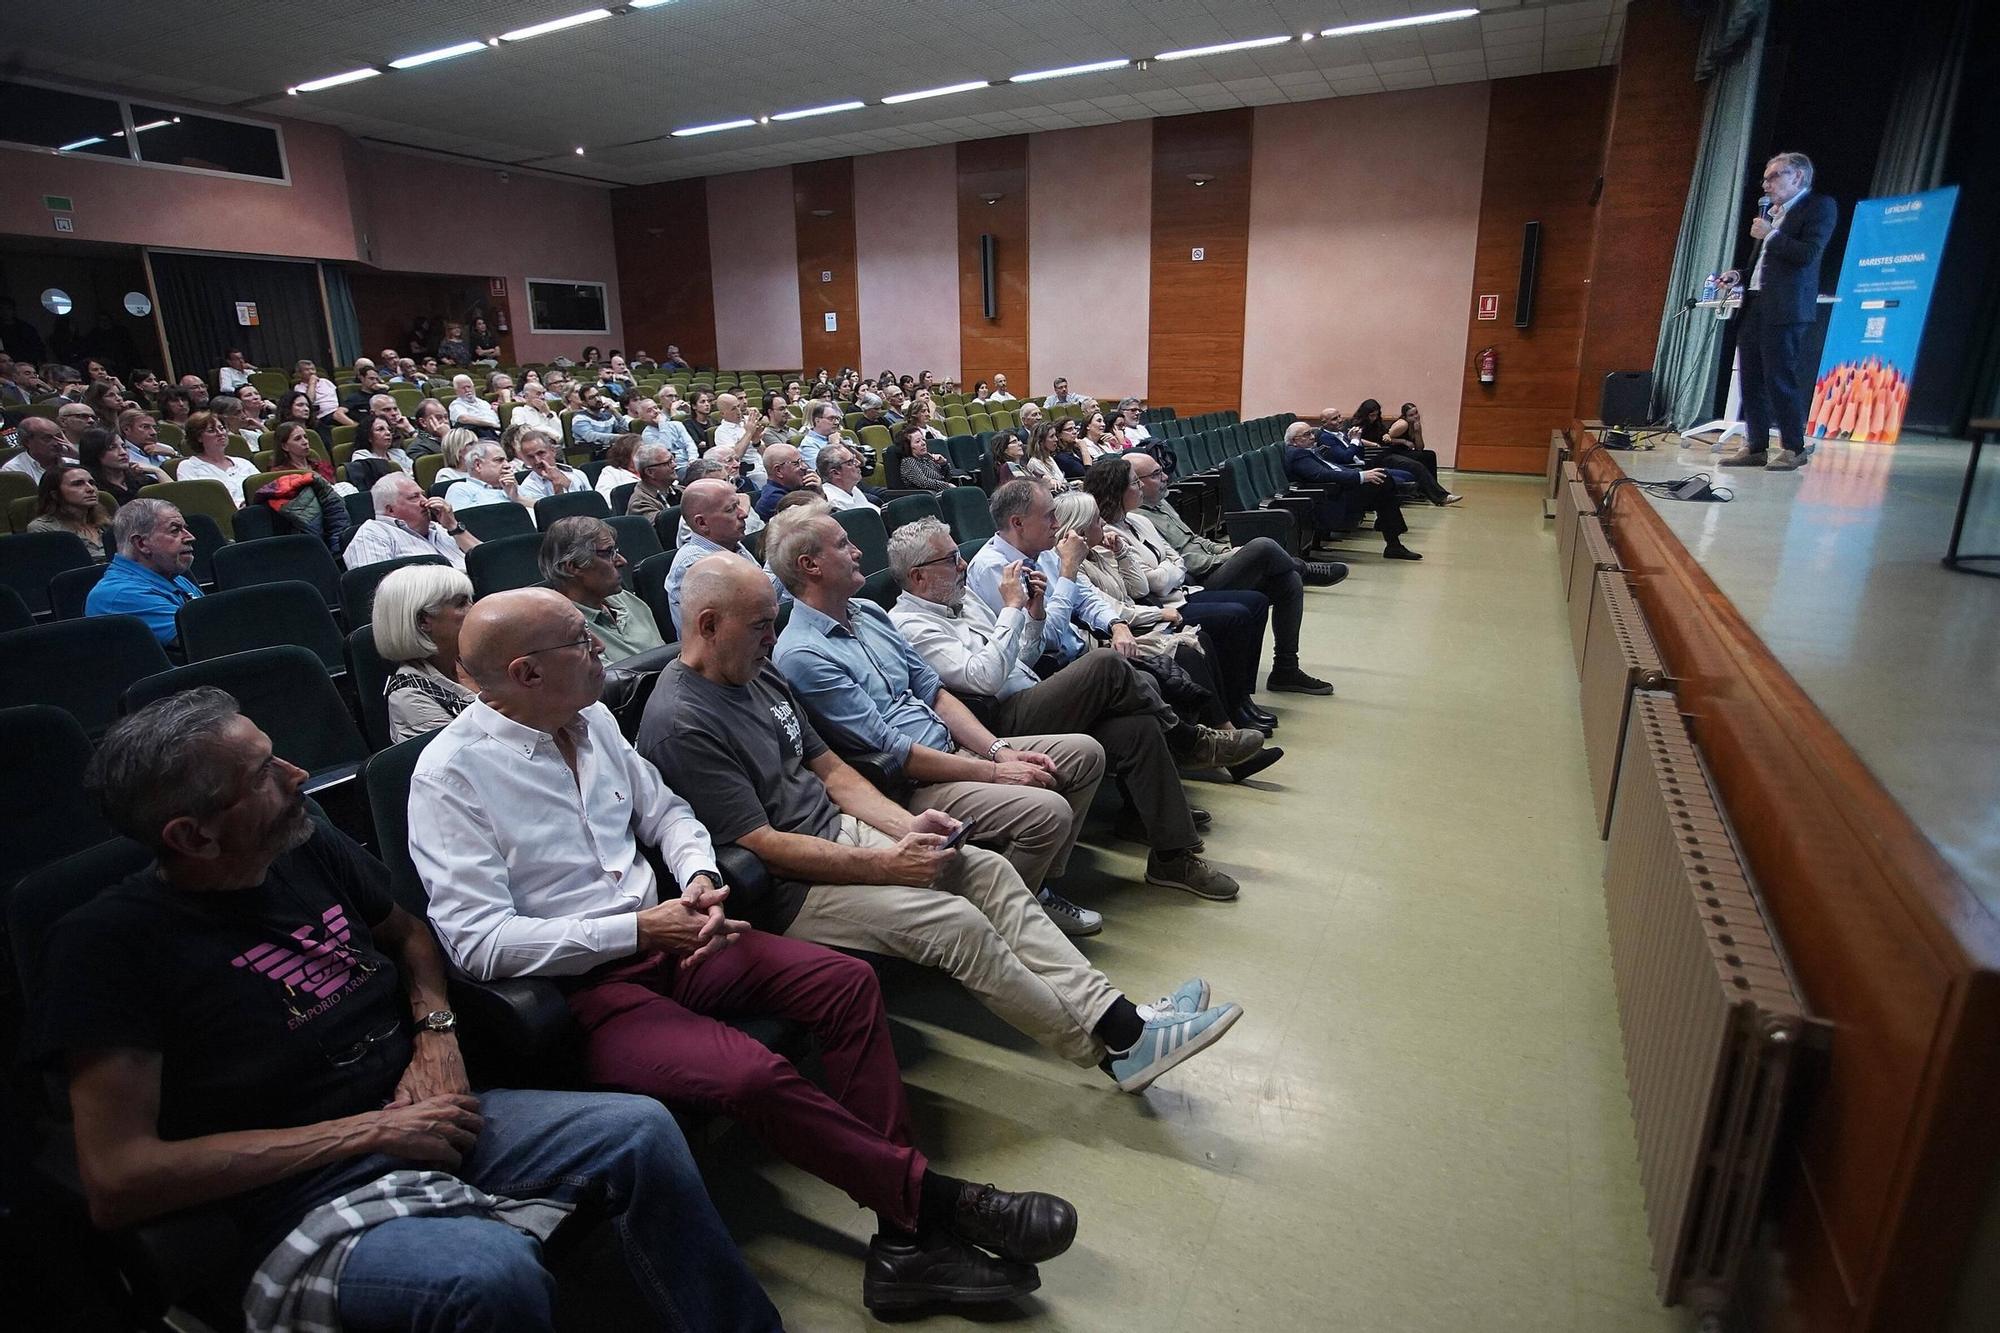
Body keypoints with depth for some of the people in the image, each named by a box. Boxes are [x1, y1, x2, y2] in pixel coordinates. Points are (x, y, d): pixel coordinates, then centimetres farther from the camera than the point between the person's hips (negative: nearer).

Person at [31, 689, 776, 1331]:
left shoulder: (311, 850, 5)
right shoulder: (111, 944, -11)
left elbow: (408, 934, 24)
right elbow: (116, 1182, -14)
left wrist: (436, 1031, 2)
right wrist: (370, 1130, -15)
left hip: (424, 1117, 6)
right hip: (306, 1201, -6)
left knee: (643, 1133, -13)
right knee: (496, 1273, -35)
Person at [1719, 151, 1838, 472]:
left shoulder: (1820, 205, -1)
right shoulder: (1770, 213, 22)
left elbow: (1808, 254, -13)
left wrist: (1770, 235, -9)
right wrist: (1740, 276, 12)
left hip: (1785, 310, -8)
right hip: (1754, 305, 8)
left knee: (1781, 378, -8)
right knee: (1751, 379, 6)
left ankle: (1793, 448, -2)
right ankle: (1755, 447, 11)